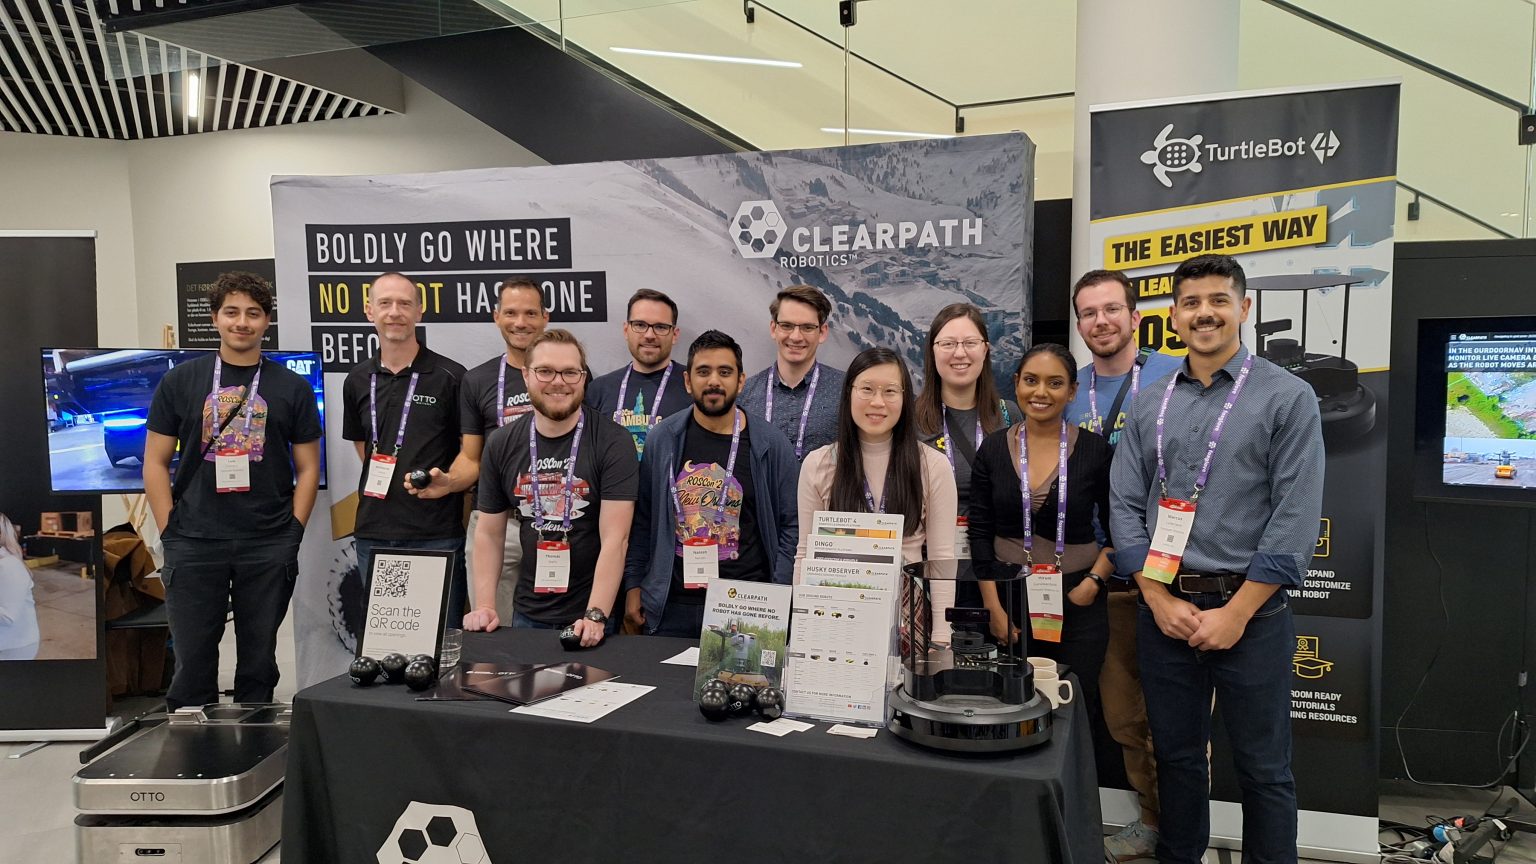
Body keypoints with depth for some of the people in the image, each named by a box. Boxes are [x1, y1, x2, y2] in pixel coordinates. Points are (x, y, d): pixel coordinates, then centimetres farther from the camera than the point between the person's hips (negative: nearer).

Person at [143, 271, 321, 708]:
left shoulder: (292, 387, 5)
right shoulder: (180, 381, 6)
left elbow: (307, 467, 7)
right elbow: (155, 463, 6)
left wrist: (293, 532, -2)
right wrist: (169, 532, -2)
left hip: (268, 548, 0)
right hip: (193, 543, 0)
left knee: (259, 660, 9)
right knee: (193, 660, 4)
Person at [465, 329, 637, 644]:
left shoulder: (613, 442, -12)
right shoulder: (502, 444, 2)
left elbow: (615, 539, -17)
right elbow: (489, 533, 6)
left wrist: (595, 616, -24)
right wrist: (485, 606, -4)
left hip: (594, 615, -3)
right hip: (527, 613, 4)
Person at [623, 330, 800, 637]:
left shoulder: (771, 445, -1)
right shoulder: (663, 439, 4)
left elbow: (791, 524, 2)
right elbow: (642, 519, 8)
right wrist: (633, 586, 3)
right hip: (670, 606, 1)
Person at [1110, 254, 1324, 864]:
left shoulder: (1287, 397, -4)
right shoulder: (1148, 405, 8)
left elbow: (1295, 518, -10)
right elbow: (1124, 508, 5)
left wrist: (1236, 613, -13)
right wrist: (1160, 600, -6)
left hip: (1250, 610, -3)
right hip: (1164, 608, 4)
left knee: (1263, 768, 8)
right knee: (1176, 757, 15)